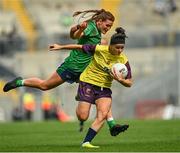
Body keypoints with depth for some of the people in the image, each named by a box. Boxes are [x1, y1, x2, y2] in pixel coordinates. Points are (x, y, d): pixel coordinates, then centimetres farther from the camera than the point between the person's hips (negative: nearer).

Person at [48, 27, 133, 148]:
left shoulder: (123, 61, -9)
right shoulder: (99, 49, -16)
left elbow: (129, 83, -3)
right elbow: (80, 47, -2)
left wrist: (120, 80, -25)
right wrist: (61, 47, 5)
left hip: (104, 88, 2)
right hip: (88, 83, -2)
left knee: (103, 115, -19)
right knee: (82, 117, -9)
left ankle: (86, 142, -13)